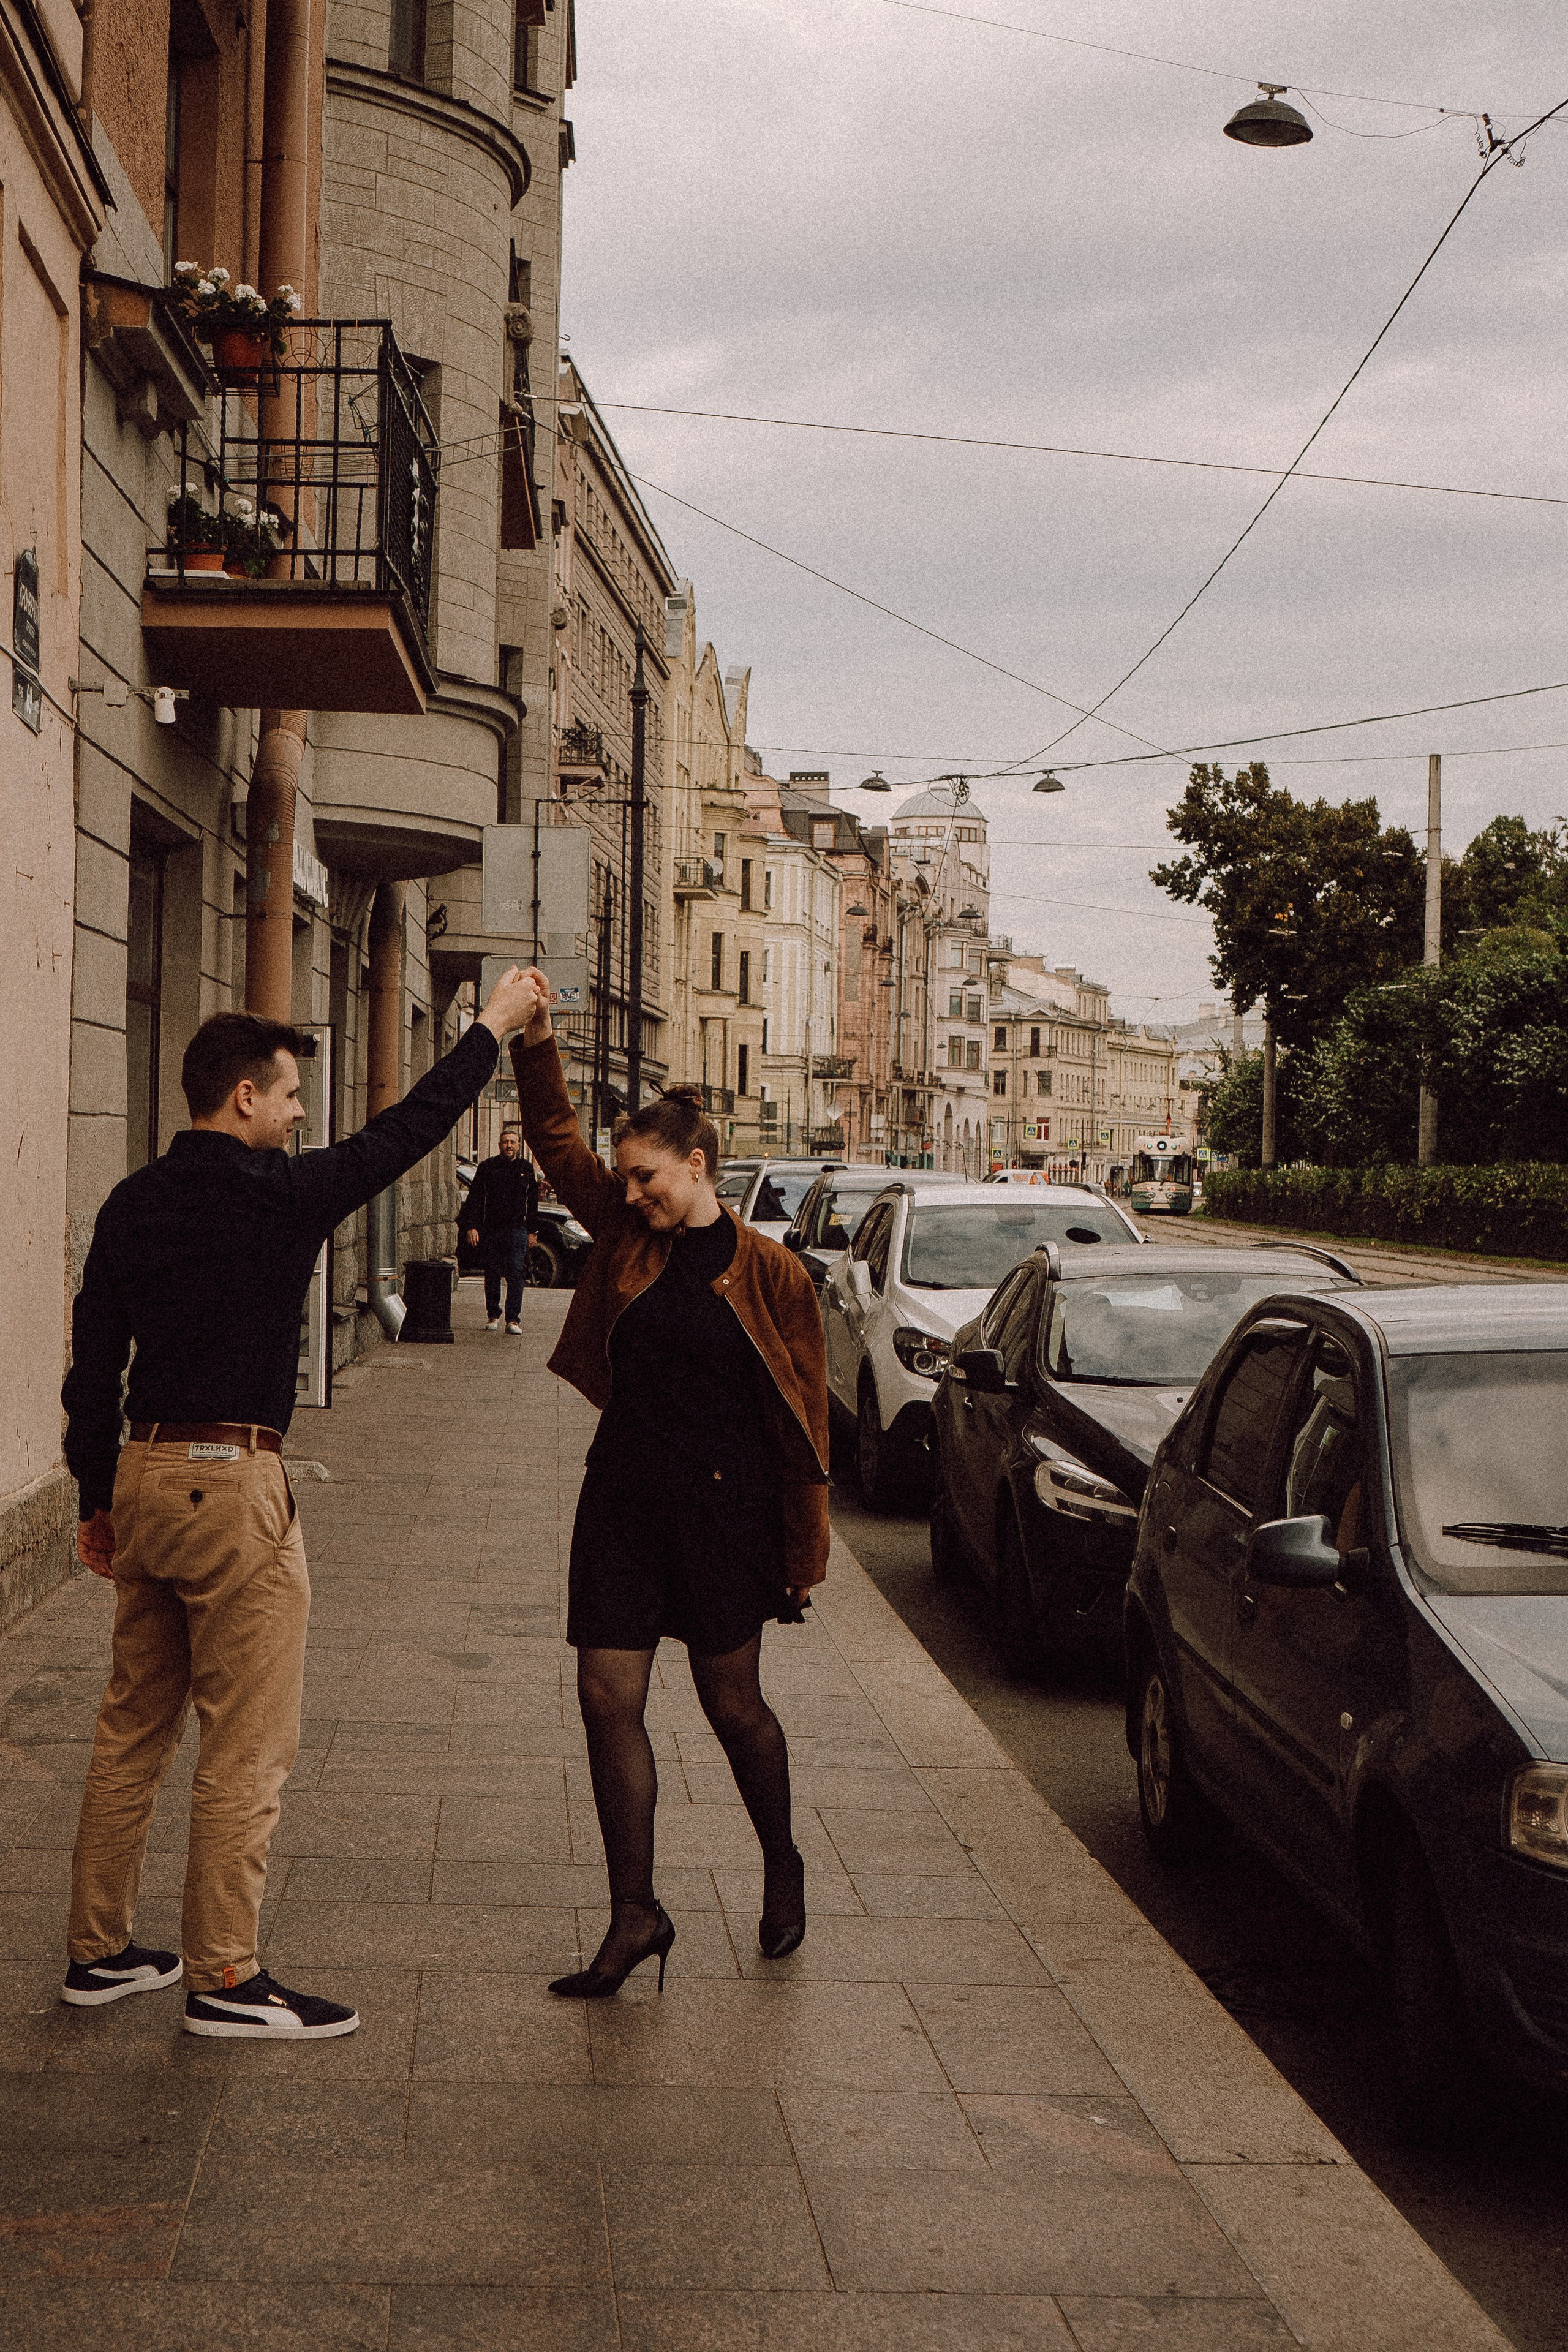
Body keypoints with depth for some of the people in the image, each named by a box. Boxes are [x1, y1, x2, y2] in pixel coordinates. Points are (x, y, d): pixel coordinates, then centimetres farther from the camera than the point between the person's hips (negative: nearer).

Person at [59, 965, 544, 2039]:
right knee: (247, 1743, 0)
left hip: (144, 1479, 8)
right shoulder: (283, 1195, -11)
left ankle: (101, 1950, 24)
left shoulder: (133, 1203, 7)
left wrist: (98, 1496, 18)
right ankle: (224, 1979, 5)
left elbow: (93, 1363, 10)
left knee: (135, 1728, 16)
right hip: (233, 1488, -8)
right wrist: (495, 1026, 12)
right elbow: (410, 1129, 0)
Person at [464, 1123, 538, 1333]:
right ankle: (494, 1316, 19)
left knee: (516, 1274, -9)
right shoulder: (487, 1167, 5)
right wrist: (472, 1226, -5)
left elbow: (533, 1202, 15)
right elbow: (474, 1198, 3)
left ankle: (513, 1319, -9)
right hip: (491, 1229, 0)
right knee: (492, 1275, 6)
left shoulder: (526, 1169, 10)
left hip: (517, 1229, 0)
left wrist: (531, 1231, 11)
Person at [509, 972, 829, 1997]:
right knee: (609, 1700, 1)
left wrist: (805, 1552, -5)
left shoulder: (767, 1273, -8)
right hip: (623, 1500, 5)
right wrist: (537, 1044, -7)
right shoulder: (627, 1232, 5)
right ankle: (636, 1914, 9)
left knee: (733, 1705, 8)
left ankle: (783, 1865, 34)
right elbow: (556, 1140, 9)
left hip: (722, 1510, -5)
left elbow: (803, 1420, -5)